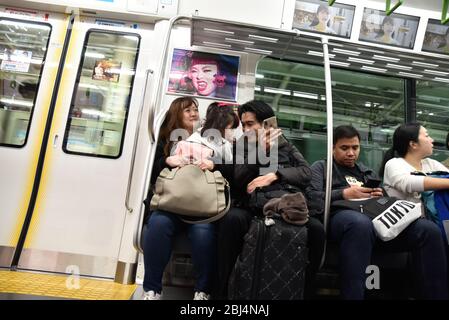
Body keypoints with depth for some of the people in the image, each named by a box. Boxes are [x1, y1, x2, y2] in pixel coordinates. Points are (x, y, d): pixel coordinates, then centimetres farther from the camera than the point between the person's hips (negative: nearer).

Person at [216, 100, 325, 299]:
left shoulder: (286, 147, 16)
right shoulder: (241, 147, 13)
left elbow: (306, 172, -1)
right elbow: (235, 181, -3)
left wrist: (274, 176, -18)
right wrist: (258, 150, -9)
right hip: (249, 208, -1)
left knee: (316, 228, -26)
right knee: (232, 218, -35)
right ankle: (223, 291, -22)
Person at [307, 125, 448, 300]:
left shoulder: (368, 173, 35)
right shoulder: (321, 167, 19)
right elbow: (310, 197, 1)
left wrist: (380, 197, 5)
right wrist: (344, 194, -9)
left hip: (376, 217, 5)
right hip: (341, 214, -5)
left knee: (429, 229, -21)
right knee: (361, 223, -43)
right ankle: (352, 295, -40)